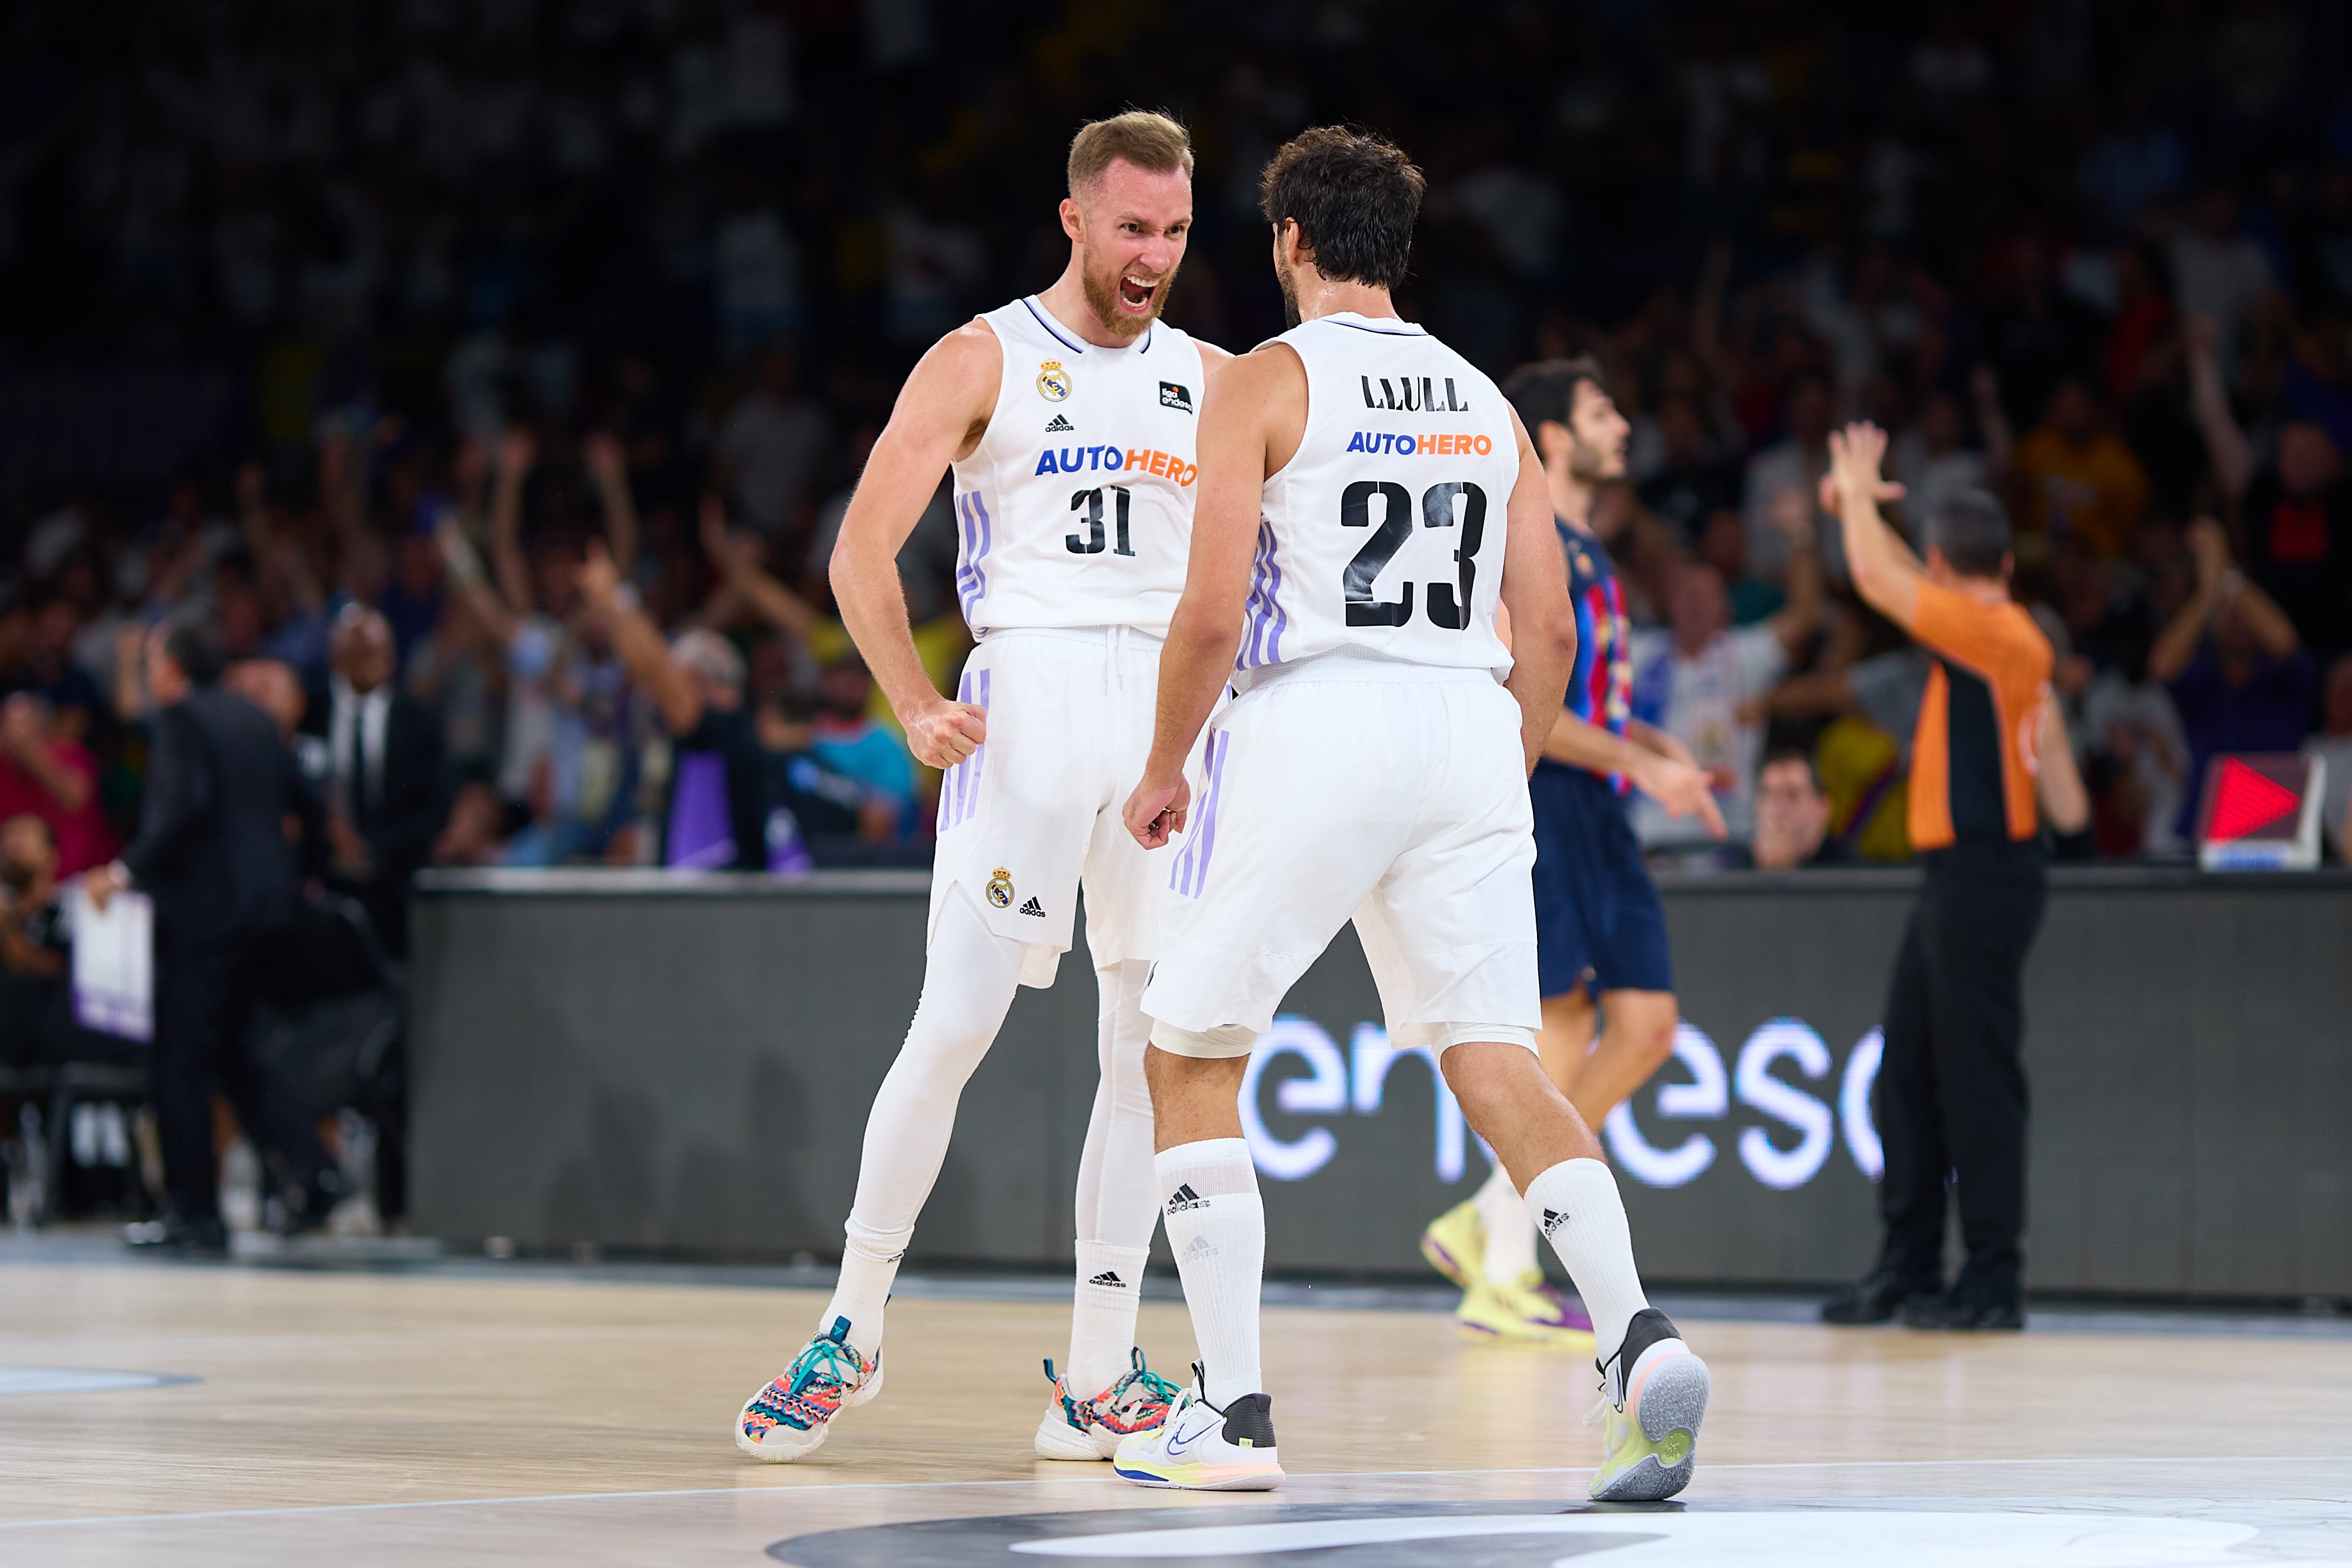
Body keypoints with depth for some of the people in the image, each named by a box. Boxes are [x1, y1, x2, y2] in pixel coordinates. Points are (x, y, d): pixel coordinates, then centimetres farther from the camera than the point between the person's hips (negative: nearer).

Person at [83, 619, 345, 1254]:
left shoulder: (182, 720, -10)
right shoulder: (254, 719, 15)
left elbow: (185, 805, -24)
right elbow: (303, 803, 17)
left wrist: (129, 869, -20)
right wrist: (298, 873, 30)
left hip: (203, 904, -8)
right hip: (267, 899, 9)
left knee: (182, 1062, -2)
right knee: (227, 1049, 17)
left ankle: (197, 1213, 0)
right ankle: (312, 1169, 3)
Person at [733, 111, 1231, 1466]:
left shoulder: (1208, 379, 13)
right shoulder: (983, 362, 1)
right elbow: (863, 553, -3)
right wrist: (917, 708, -16)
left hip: (1175, 706, 4)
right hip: (1028, 692, -4)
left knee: (1155, 1046, 0)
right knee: (957, 1024, -11)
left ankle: (1097, 1380, 5)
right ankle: (853, 1330, 3)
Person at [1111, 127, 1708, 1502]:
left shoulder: (1265, 383, 1)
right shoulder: (1484, 402, 18)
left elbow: (1213, 613, -8)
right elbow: (1549, 630, 14)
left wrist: (1164, 771, 6)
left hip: (1314, 720, -4)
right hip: (1470, 724, 5)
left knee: (1192, 1061, 10)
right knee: (1500, 1066, 0)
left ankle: (1234, 1414, 7)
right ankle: (1637, 1334, -24)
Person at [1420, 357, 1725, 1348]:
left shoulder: (1585, 554, 19)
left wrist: (1662, 751, 12)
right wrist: (1640, 762, -19)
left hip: (1593, 819, 9)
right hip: (1531, 810, -9)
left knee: (1646, 1026, 4)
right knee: (1559, 1039, -10)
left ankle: (1481, 1224, 11)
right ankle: (1503, 1281, -3)